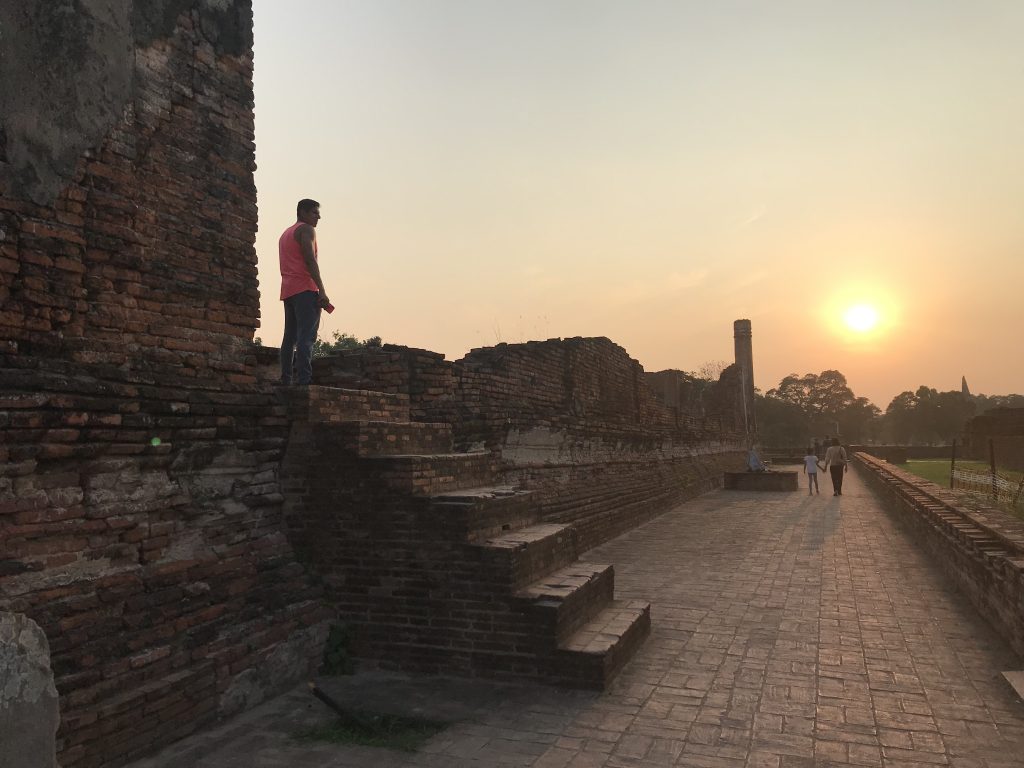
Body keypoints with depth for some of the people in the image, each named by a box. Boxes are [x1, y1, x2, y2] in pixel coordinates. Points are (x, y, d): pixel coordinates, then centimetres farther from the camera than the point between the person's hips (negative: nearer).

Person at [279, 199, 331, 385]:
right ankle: (304, 380, -26)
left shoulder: (285, 234, 29)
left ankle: (285, 381, 3)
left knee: (290, 337, 7)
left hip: (288, 291, 9)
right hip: (305, 288, -9)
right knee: (307, 336, -17)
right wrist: (321, 291, -18)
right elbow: (310, 260, -13)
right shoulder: (306, 229, 1)